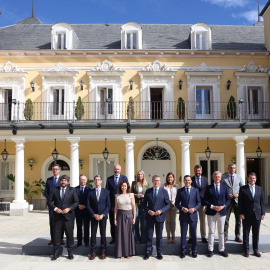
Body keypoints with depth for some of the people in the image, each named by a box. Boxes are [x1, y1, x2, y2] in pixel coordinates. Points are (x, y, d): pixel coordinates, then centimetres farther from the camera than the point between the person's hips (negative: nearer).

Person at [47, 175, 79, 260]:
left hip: (68, 216, -1)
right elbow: (49, 201, 6)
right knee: (56, 234, 4)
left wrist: (69, 208, -12)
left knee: (69, 234, 4)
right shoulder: (54, 190, 8)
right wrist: (55, 208, -10)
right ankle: (56, 253, 17)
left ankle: (70, 253, 17)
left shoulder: (72, 190, 5)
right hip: (57, 216, 1)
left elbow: (76, 202, 2)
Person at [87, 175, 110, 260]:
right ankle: (93, 252, 11)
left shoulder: (106, 192, 2)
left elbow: (108, 205, 1)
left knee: (103, 234, 5)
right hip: (93, 216, 0)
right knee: (93, 234, 1)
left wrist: (103, 215, -10)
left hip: (103, 216, 0)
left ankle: (103, 251, 14)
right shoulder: (90, 192, 3)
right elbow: (88, 205, 1)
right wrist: (94, 215, -10)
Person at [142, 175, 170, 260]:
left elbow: (168, 204, 1)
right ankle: (148, 252, 19)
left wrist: (161, 211, -13)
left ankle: (159, 252, 21)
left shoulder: (164, 191, 1)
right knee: (149, 235, 6)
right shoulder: (148, 191, 4)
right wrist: (148, 211, -11)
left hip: (160, 216, -1)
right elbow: (144, 204, 7)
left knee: (159, 236, 8)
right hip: (150, 217, 1)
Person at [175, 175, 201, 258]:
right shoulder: (180, 191, 4)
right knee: (183, 234, 5)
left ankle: (194, 251, 20)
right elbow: (177, 203, 5)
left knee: (193, 234, 8)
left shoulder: (196, 190, 5)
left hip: (193, 215, 0)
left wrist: (194, 208, -13)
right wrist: (182, 208, -13)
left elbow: (199, 202, 5)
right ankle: (183, 251, 15)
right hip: (183, 215, 0)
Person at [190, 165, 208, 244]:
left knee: (202, 220, 10)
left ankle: (203, 237, 19)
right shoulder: (191, 179, -1)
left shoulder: (205, 179, 6)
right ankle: (191, 237, 12)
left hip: (202, 202, 2)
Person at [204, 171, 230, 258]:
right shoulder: (209, 188, 1)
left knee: (221, 232, 8)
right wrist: (212, 206, -14)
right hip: (211, 213, -1)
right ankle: (210, 250, 12)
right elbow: (205, 200, -1)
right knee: (211, 232, 3)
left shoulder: (224, 187, 7)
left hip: (222, 212, 2)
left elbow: (228, 199, 8)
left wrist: (223, 206, -9)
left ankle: (221, 250, 19)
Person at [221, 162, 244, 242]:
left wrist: (238, 194, -8)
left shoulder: (238, 177, 6)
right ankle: (225, 236, 11)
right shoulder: (223, 177, 1)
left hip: (237, 200, 2)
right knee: (226, 219, 2)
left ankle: (237, 236, 17)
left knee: (238, 219, 6)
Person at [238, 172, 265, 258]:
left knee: (256, 233, 9)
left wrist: (263, 213, 2)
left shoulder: (260, 189, 9)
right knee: (246, 233, 5)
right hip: (247, 215, -2)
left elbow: (262, 202, 9)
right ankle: (246, 250, 15)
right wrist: (241, 213, -8)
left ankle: (256, 250, 21)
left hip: (257, 215, 2)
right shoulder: (243, 189, 0)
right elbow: (240, 202, -2)